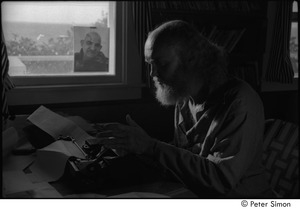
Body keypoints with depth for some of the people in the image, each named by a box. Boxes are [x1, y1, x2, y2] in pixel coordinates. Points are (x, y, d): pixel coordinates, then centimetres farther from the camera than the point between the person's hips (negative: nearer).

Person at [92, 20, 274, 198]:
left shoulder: (240, 101, -20)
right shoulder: (184, 100, 3)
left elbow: (222, 177, -26)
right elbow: (180, 153, 9)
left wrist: (150, 147, -26)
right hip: (196, 195, 6)